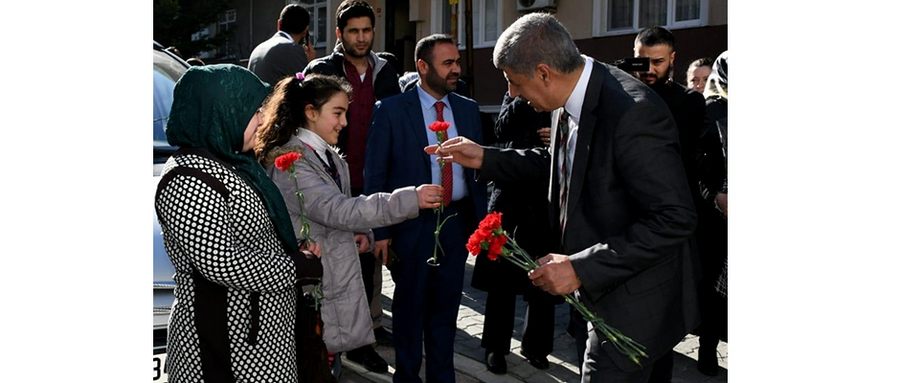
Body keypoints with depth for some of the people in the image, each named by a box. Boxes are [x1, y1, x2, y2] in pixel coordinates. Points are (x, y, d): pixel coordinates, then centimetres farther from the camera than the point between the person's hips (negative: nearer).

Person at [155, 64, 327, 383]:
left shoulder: (229, 162, 12)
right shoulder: (189, 180, -19)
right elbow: (222, 265, -25)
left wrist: (298, 256, 3)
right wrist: (301, 268, -14)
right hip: (228, 341, -9)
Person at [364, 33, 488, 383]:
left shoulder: (468, 109, 6)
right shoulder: (391, 110, -6)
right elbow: (375, 175, -6)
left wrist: (481, 220, 4)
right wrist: (380, 230, -10)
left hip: (457, 220, 4)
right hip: (413, 223, -3)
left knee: (446, 305, 12)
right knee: (410, 305, 10)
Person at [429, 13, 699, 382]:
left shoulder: (633, 112, -27)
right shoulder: (570, 103, 1)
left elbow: (675, 219, -27)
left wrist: (582, 268, -26)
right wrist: (485, 159, 13)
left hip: (634, 302, -9)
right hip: (603, 290, 9)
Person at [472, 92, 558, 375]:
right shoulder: (515, 98, 6)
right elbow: (503, 129, -11)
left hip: (548, 201, 1)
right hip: (511, 195, 0)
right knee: (502, 276, 6)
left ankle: (536, 345, 22)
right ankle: (495, 347, 17)